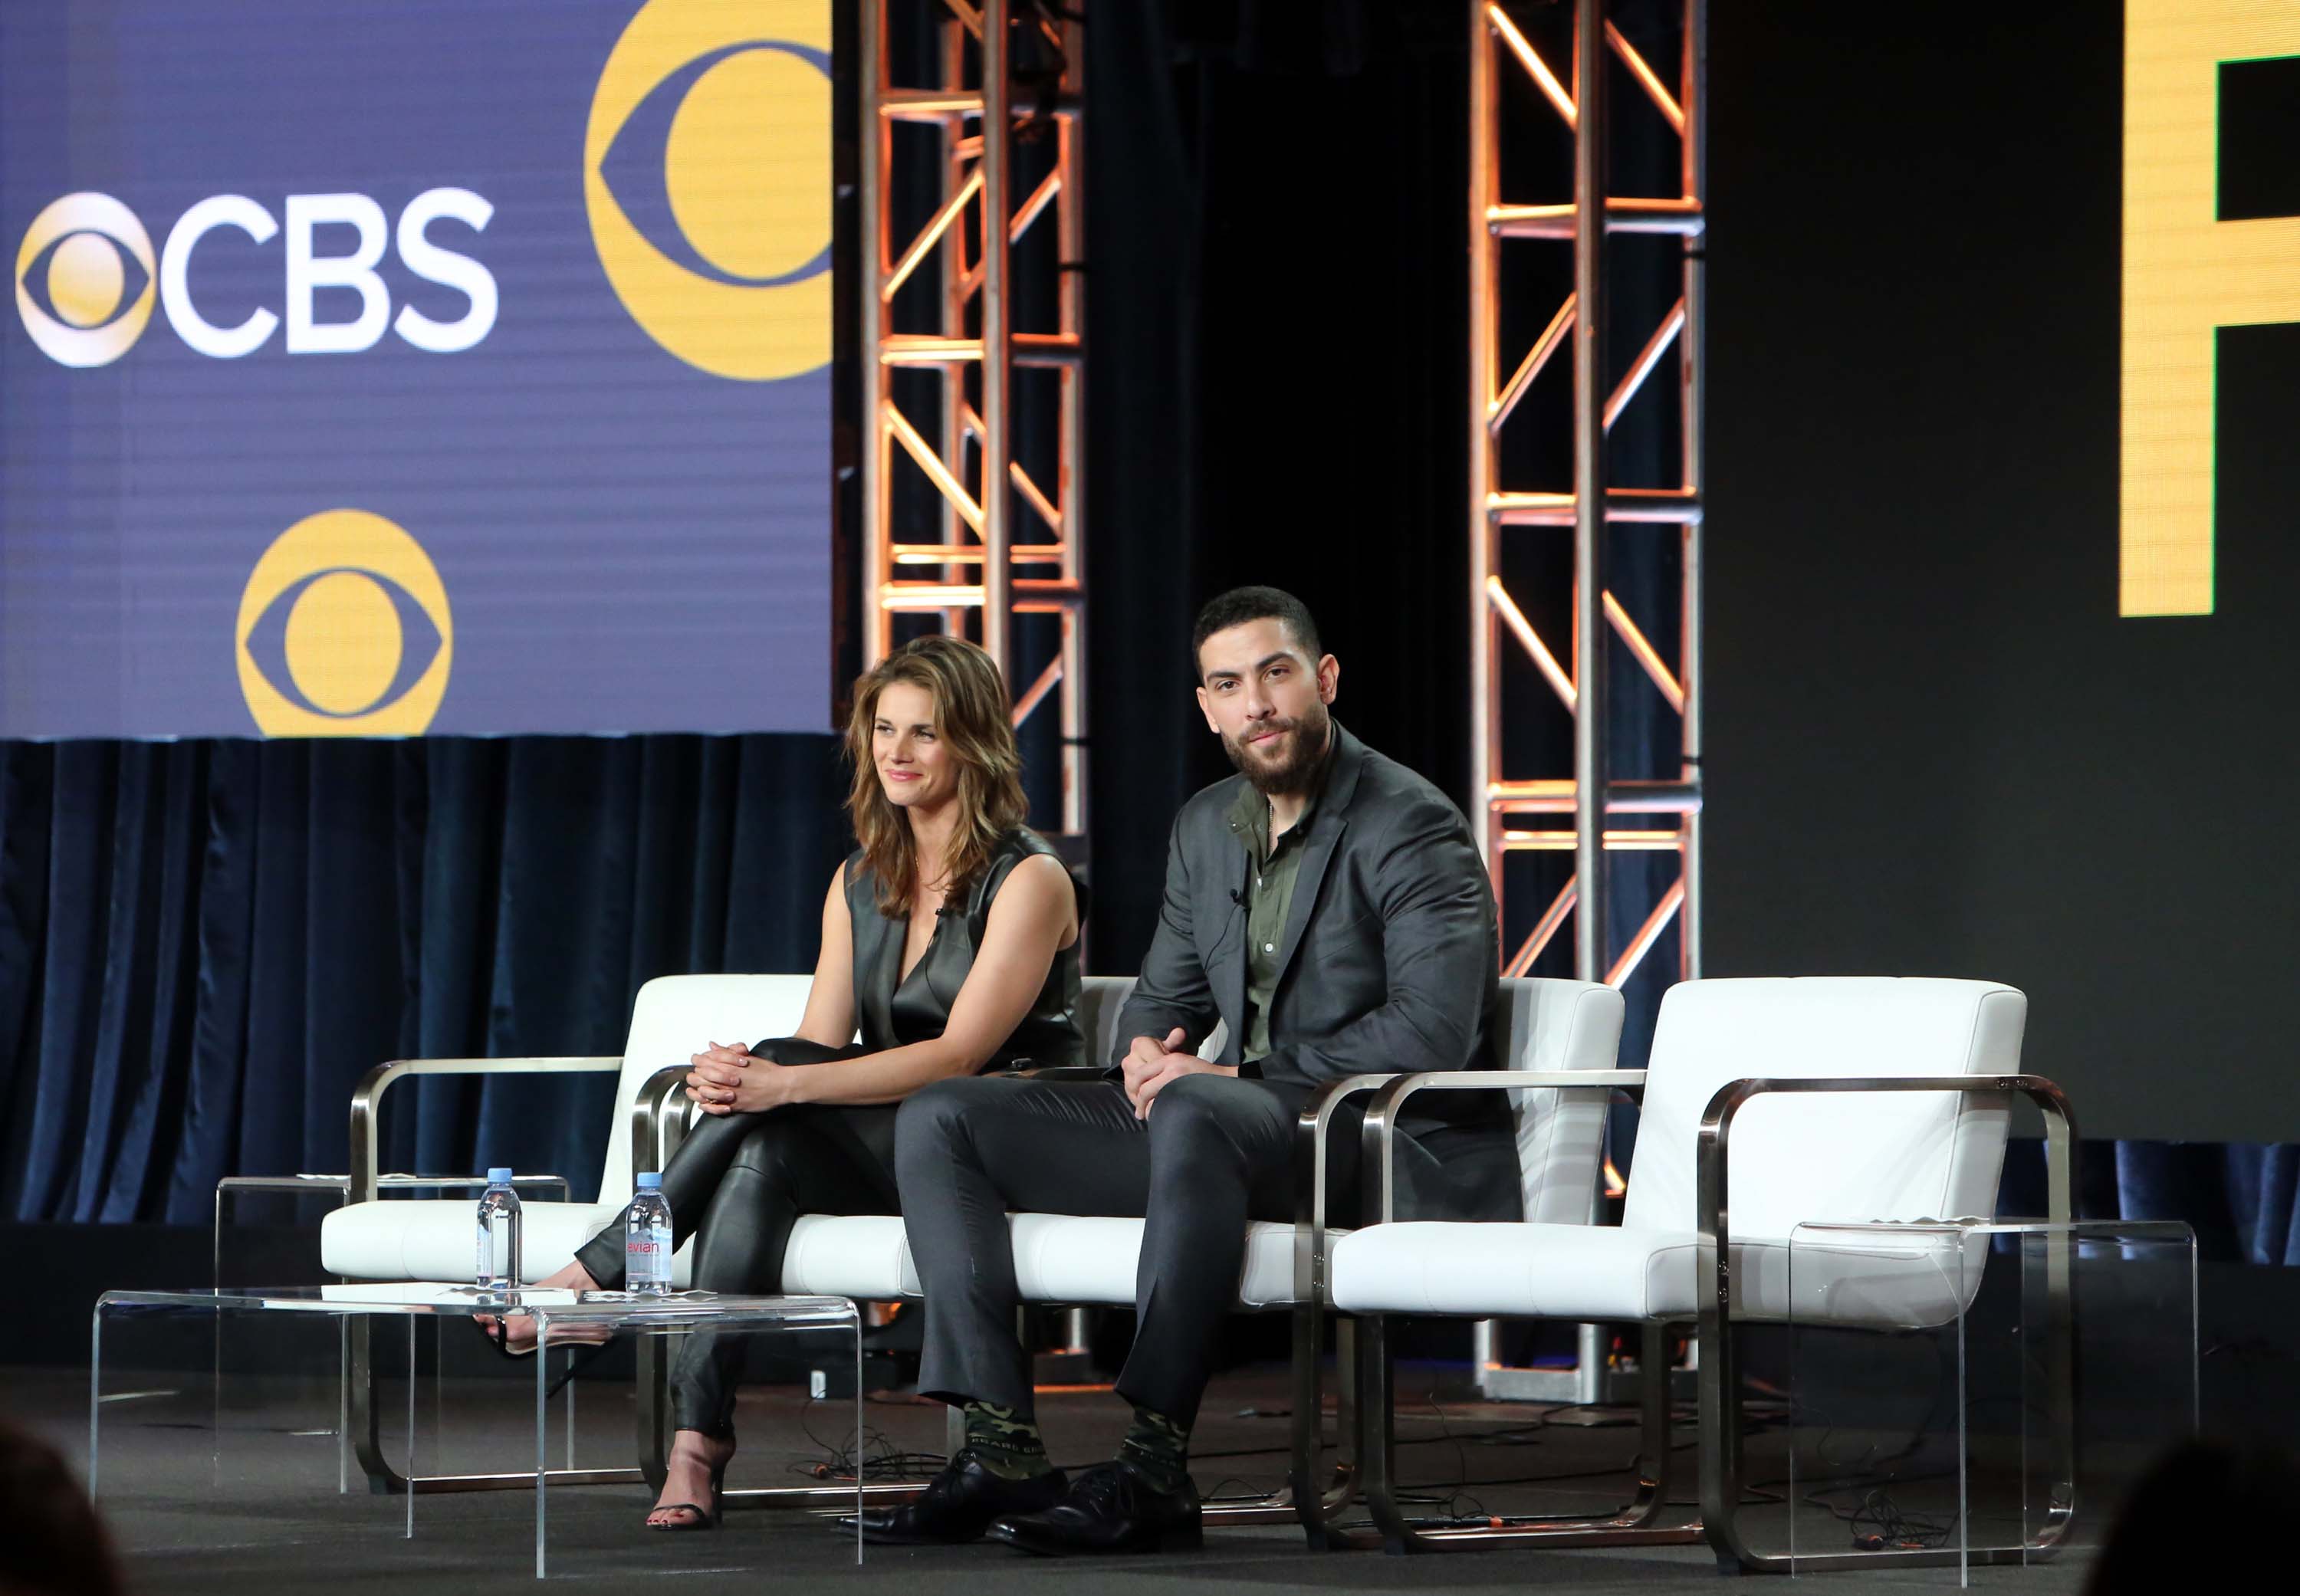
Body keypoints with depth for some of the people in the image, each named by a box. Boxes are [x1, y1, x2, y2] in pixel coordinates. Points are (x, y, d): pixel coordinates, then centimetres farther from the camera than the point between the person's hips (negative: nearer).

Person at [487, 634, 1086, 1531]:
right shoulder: (860, 884, 16)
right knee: (761, 1157, -29)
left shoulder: (1028, 880, -7)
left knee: (774, 1116, -29)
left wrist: (784, 1083, -28)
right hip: (885, 1153, 5)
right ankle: (697, 1442, -38)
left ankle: (596, 1276, -20)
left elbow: (959, 1054, -18)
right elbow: (820, 1047, 7)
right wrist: (738, 1080, -18)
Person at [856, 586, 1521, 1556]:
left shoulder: (1410, 827, -10)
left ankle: (1154, 1468, -41)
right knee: (939, 1120, -1)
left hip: (1382, 1147, -8)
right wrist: (1145, 1052, -2)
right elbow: (1163, 996, 25)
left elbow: (1432, 1027, -21)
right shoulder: (1205, 829, 15)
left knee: (1194, 1114, -41)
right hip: (1231, 1129, 8)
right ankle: (1000, 1450, -14)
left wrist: (1242, 1075, -21)